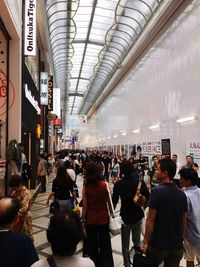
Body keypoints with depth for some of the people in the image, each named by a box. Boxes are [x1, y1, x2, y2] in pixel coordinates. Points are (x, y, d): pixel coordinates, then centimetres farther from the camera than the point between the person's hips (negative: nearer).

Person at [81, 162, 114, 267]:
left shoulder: (85, 187, -14)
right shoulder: (105, 185, -13)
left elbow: (84, 207, -9)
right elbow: (108, 201, -5)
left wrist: (83, 220, 4)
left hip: (90, 220, 0)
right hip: (104, 219, 1)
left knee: (93, 246, 20)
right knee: (105, 245, 19)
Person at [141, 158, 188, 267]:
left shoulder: (156, 191, -19)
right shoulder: (182, 194, -1)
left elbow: (150, 220, -18)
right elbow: (184, 221, 7)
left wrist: (145, 241, -8)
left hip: (158, 244, -4)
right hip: (177, 245, 5)